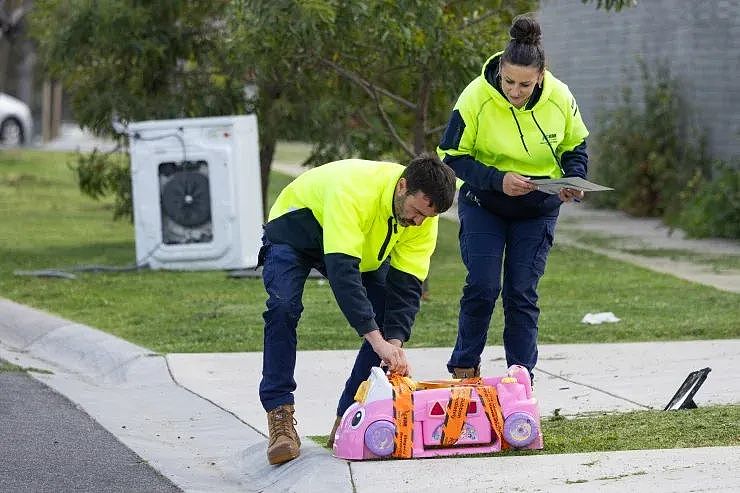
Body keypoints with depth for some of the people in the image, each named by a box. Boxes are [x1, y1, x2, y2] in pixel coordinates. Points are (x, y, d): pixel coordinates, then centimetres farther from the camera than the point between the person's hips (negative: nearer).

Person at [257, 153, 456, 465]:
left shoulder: (424, 218, -22)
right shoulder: (353, 189, -43)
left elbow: (406, 284, -20)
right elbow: (341, 270, -48)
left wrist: (395, 343, -36)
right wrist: (377, 339, -53)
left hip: (362, 248, 6)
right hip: (294, 231, -6)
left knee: (389, 323, -10)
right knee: (283, 308, -30)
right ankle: (280, 419, -28)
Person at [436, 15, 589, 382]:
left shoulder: (560, 99, -14)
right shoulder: (476, 98, -21)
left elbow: (574, 146, 4)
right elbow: (453, 156, -13)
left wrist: (574, 180, -16)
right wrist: (498, 180, -26)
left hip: (538, 210, 2)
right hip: (483, 205, -2)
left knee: (522, 292, 0)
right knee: (483, 286, -10)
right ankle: (463, 369, 7)